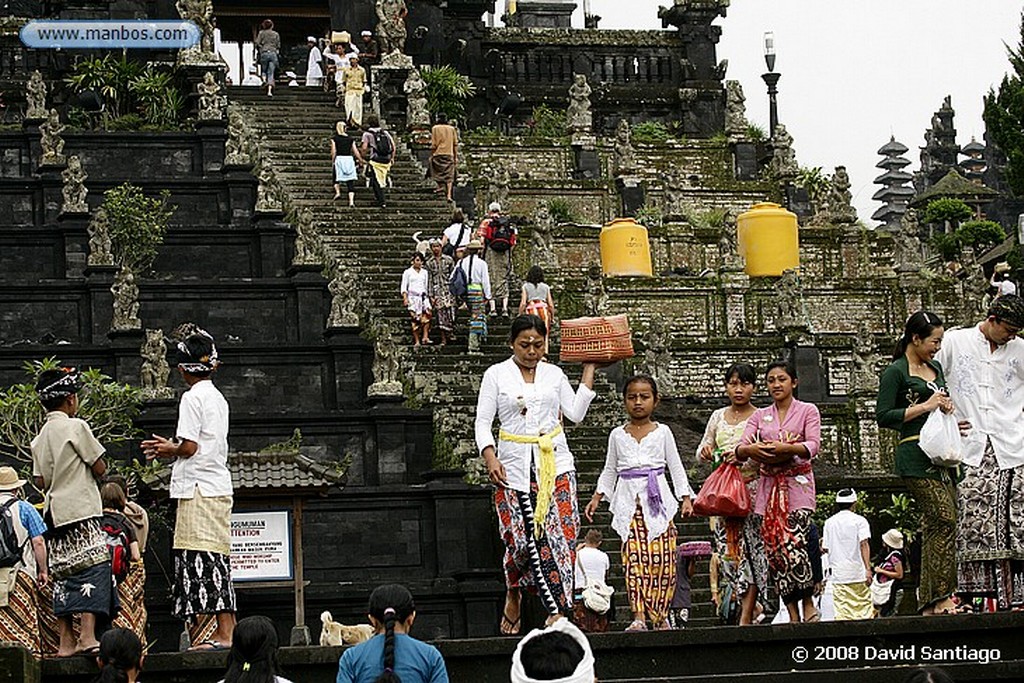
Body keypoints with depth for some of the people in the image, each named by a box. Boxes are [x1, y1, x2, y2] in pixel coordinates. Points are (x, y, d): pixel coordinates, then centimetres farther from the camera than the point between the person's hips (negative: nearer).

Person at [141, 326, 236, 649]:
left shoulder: (192, 397, -9)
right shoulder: (218, 398, 17)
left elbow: (190, 446, -15)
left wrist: (171, 449, 5)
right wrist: (170, 449, 21)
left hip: (199, 489, -9)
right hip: (219, 486, 9)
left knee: (204, 560, -11)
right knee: (215, 561, 9)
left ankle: (223, 634, -16)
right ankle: (225, 631, 7)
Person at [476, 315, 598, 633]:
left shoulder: (554, 374, 13)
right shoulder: (496, 375, 6)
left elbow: (576, 413, 9)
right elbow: (483, 421, 4)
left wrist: (589, 370, 9)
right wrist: (490, 457, -11)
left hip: (555, 463, 2)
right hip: (514, 466, -2)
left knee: (559, 533, -11)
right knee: (519, 538, -9)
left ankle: (557, 612, -11)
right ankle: (513, 594, 19)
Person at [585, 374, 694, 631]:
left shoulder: (662, 432, 8)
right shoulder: (617, 435, 12)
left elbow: (676, 467, 9)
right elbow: (610, 470, 20)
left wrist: (685, 498, 2)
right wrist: (597, 497, 11)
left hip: (658, 502, -1)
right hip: (629, 502, 1)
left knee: (662, 558, -6)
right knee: (634, 558, -10)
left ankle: (660, 615, 3)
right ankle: (639, 616, -15)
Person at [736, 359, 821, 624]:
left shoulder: (807, 411, 7)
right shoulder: (760, 416, 16)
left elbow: (813, 446, -8)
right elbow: (741, 448, 4)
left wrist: (785, 448, -24)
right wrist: (750, 449, -20)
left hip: (797, 484, -4)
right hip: (768, 485, 4)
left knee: (793, 544, -20)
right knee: (772, 549, -5)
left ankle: (808, 605, -8)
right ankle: (793, 614, -2)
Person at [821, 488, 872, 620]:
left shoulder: (829, 522, 7)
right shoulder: (859, 521, -2)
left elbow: (825, 549, 9)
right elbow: (864, 544, -12)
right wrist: (868, 568, -16)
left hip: (839, 574, 2)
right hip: (858, 571, -2)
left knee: (842, 611, -1)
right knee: (864, 605, 5)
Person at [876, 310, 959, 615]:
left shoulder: (935, 367, 20)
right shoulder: (895, 372, -4)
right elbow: (883, 417, -10)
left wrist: (947, 408, 14)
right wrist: (924, 407, -13)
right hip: (915, 455, -8)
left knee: (936, 525, 4)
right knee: (944, 518, -19)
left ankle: (929, 604, 5)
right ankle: (941, 598, -20)